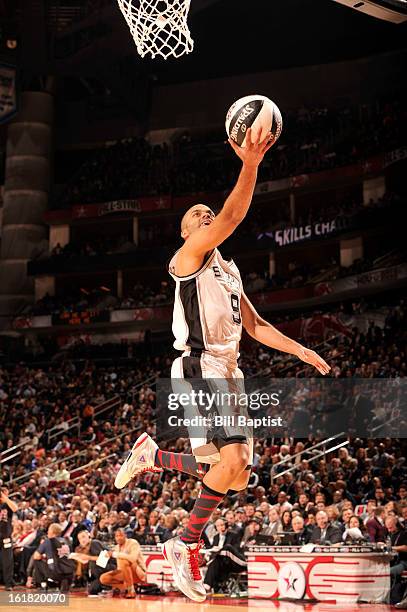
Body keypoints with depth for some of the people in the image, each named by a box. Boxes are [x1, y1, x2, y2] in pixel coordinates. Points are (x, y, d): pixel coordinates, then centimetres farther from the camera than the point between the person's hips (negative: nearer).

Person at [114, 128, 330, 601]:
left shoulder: (229, 272, 23)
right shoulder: (189, 256, -2)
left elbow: (255, 326, 24)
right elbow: (231, 217, -20)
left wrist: (302, 351, 15)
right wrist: (249, 167, -30)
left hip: (228, 372, 9)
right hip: (198, 368, -9)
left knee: (236, 477, 8)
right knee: (233, 458, -24)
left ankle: (151, 455, 25)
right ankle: (187, 546, -8)